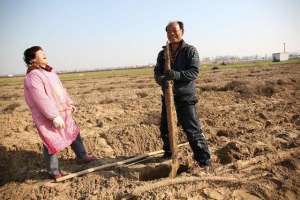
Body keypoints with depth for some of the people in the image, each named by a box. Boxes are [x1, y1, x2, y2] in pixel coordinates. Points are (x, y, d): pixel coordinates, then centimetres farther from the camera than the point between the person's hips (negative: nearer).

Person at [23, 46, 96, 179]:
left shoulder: (49, 71, 10)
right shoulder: (33, 76, -19)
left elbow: (60, 89, 17)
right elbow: (41, 100, -26)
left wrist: (69, 103, 17)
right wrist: (54, 116, -28)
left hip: (62, 112, 9)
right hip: (47, 117, -9)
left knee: (74, 133, 18)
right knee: (53, 143, 4)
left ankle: (81, 156, 36)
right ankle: (53, 171, 24)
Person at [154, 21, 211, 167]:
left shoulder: (190, 50, -4)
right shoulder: (163, 53, 11)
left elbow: (194, 72, -15)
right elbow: (157, 73, 3)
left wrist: (177, 75, -31)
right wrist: (162, 79, -21)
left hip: (185, 97, -5)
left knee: (192, 130, -7)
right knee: (165, 128, 17)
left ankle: (204, 159, 6)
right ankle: (168, 153, 39)